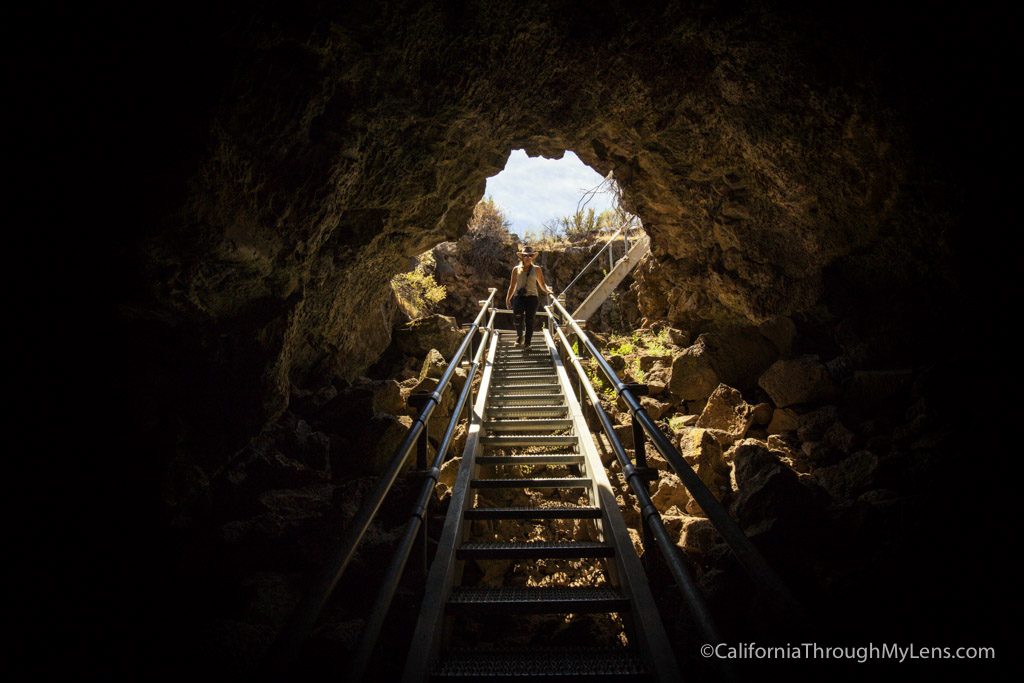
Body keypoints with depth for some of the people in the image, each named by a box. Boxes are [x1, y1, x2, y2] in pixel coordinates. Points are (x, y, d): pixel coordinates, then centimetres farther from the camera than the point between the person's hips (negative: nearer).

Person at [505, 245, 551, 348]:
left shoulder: (536, 269, 10)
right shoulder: (516, 269, 12)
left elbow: (542, 284, 12)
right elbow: (512, 285, 15)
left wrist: (547, 291, -7)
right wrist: (508, 298, 9)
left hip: (532, 297, 0)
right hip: (519, 297, 0)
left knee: (529, 320, -6)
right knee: (518, 318, -12)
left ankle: (527, 343, 1)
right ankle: (519, 337, 17)